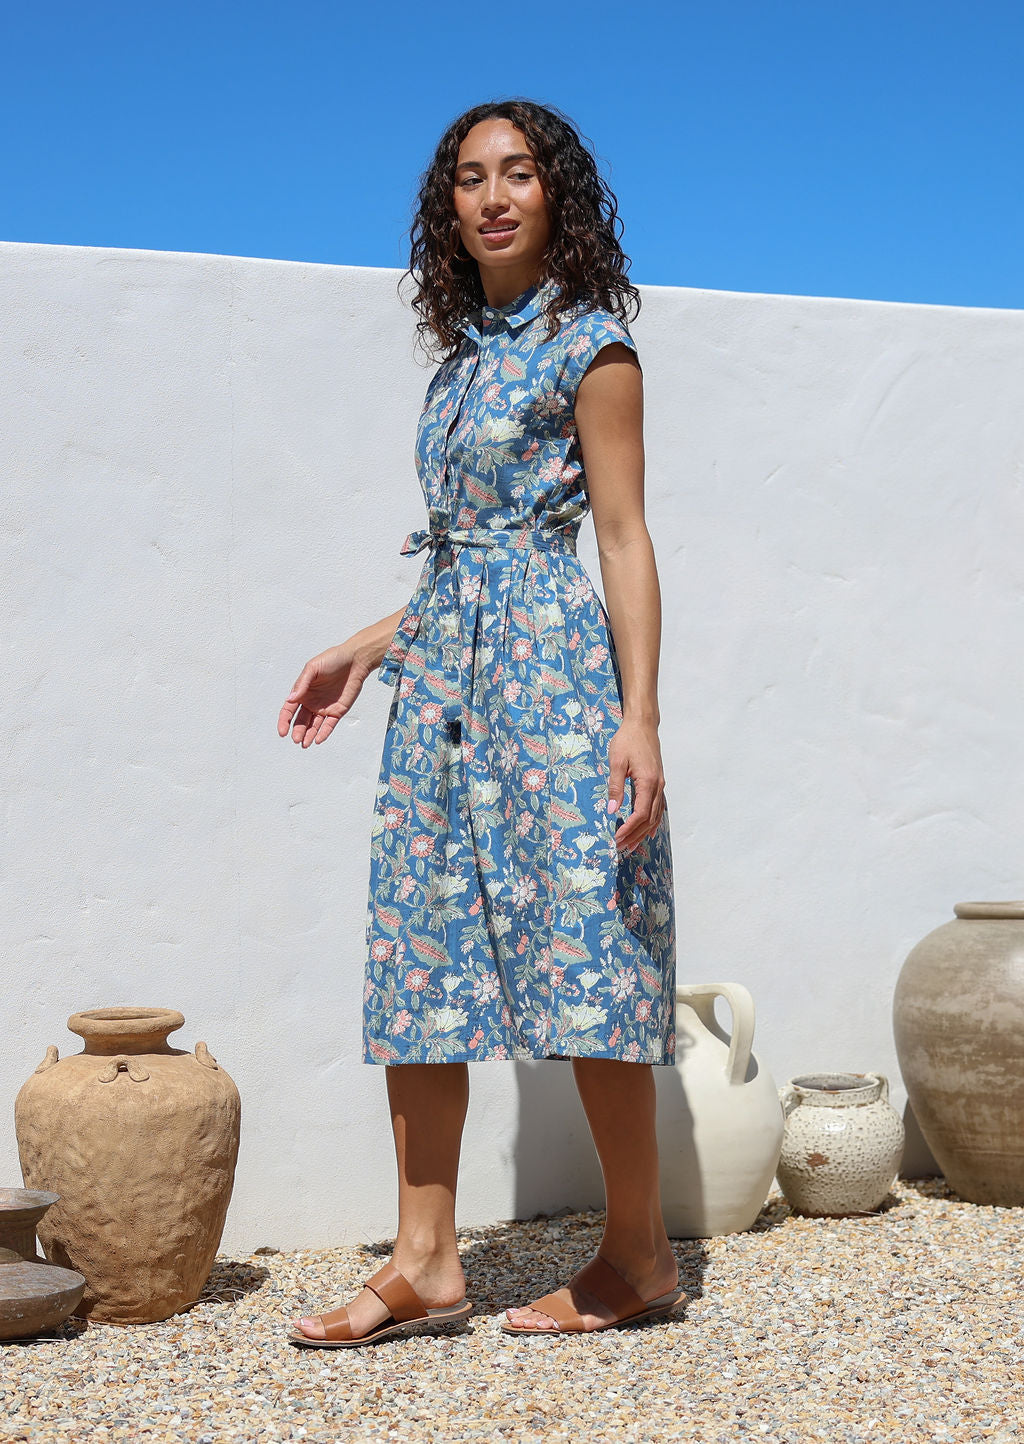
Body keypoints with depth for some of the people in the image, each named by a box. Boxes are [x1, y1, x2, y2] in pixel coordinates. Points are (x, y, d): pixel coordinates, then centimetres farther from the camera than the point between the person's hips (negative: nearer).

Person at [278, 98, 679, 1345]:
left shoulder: (588, 344, -2)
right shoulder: (464, 352, 18)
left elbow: (623, 541, -8)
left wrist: (639, 715, -16)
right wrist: (366, 648, 20)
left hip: (547, 667, -7)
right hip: (443, 672, 8)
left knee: (581, 956, -5)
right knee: (419, 960, 3)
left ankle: (638, 1256, 9)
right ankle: (424, 1262, 9)